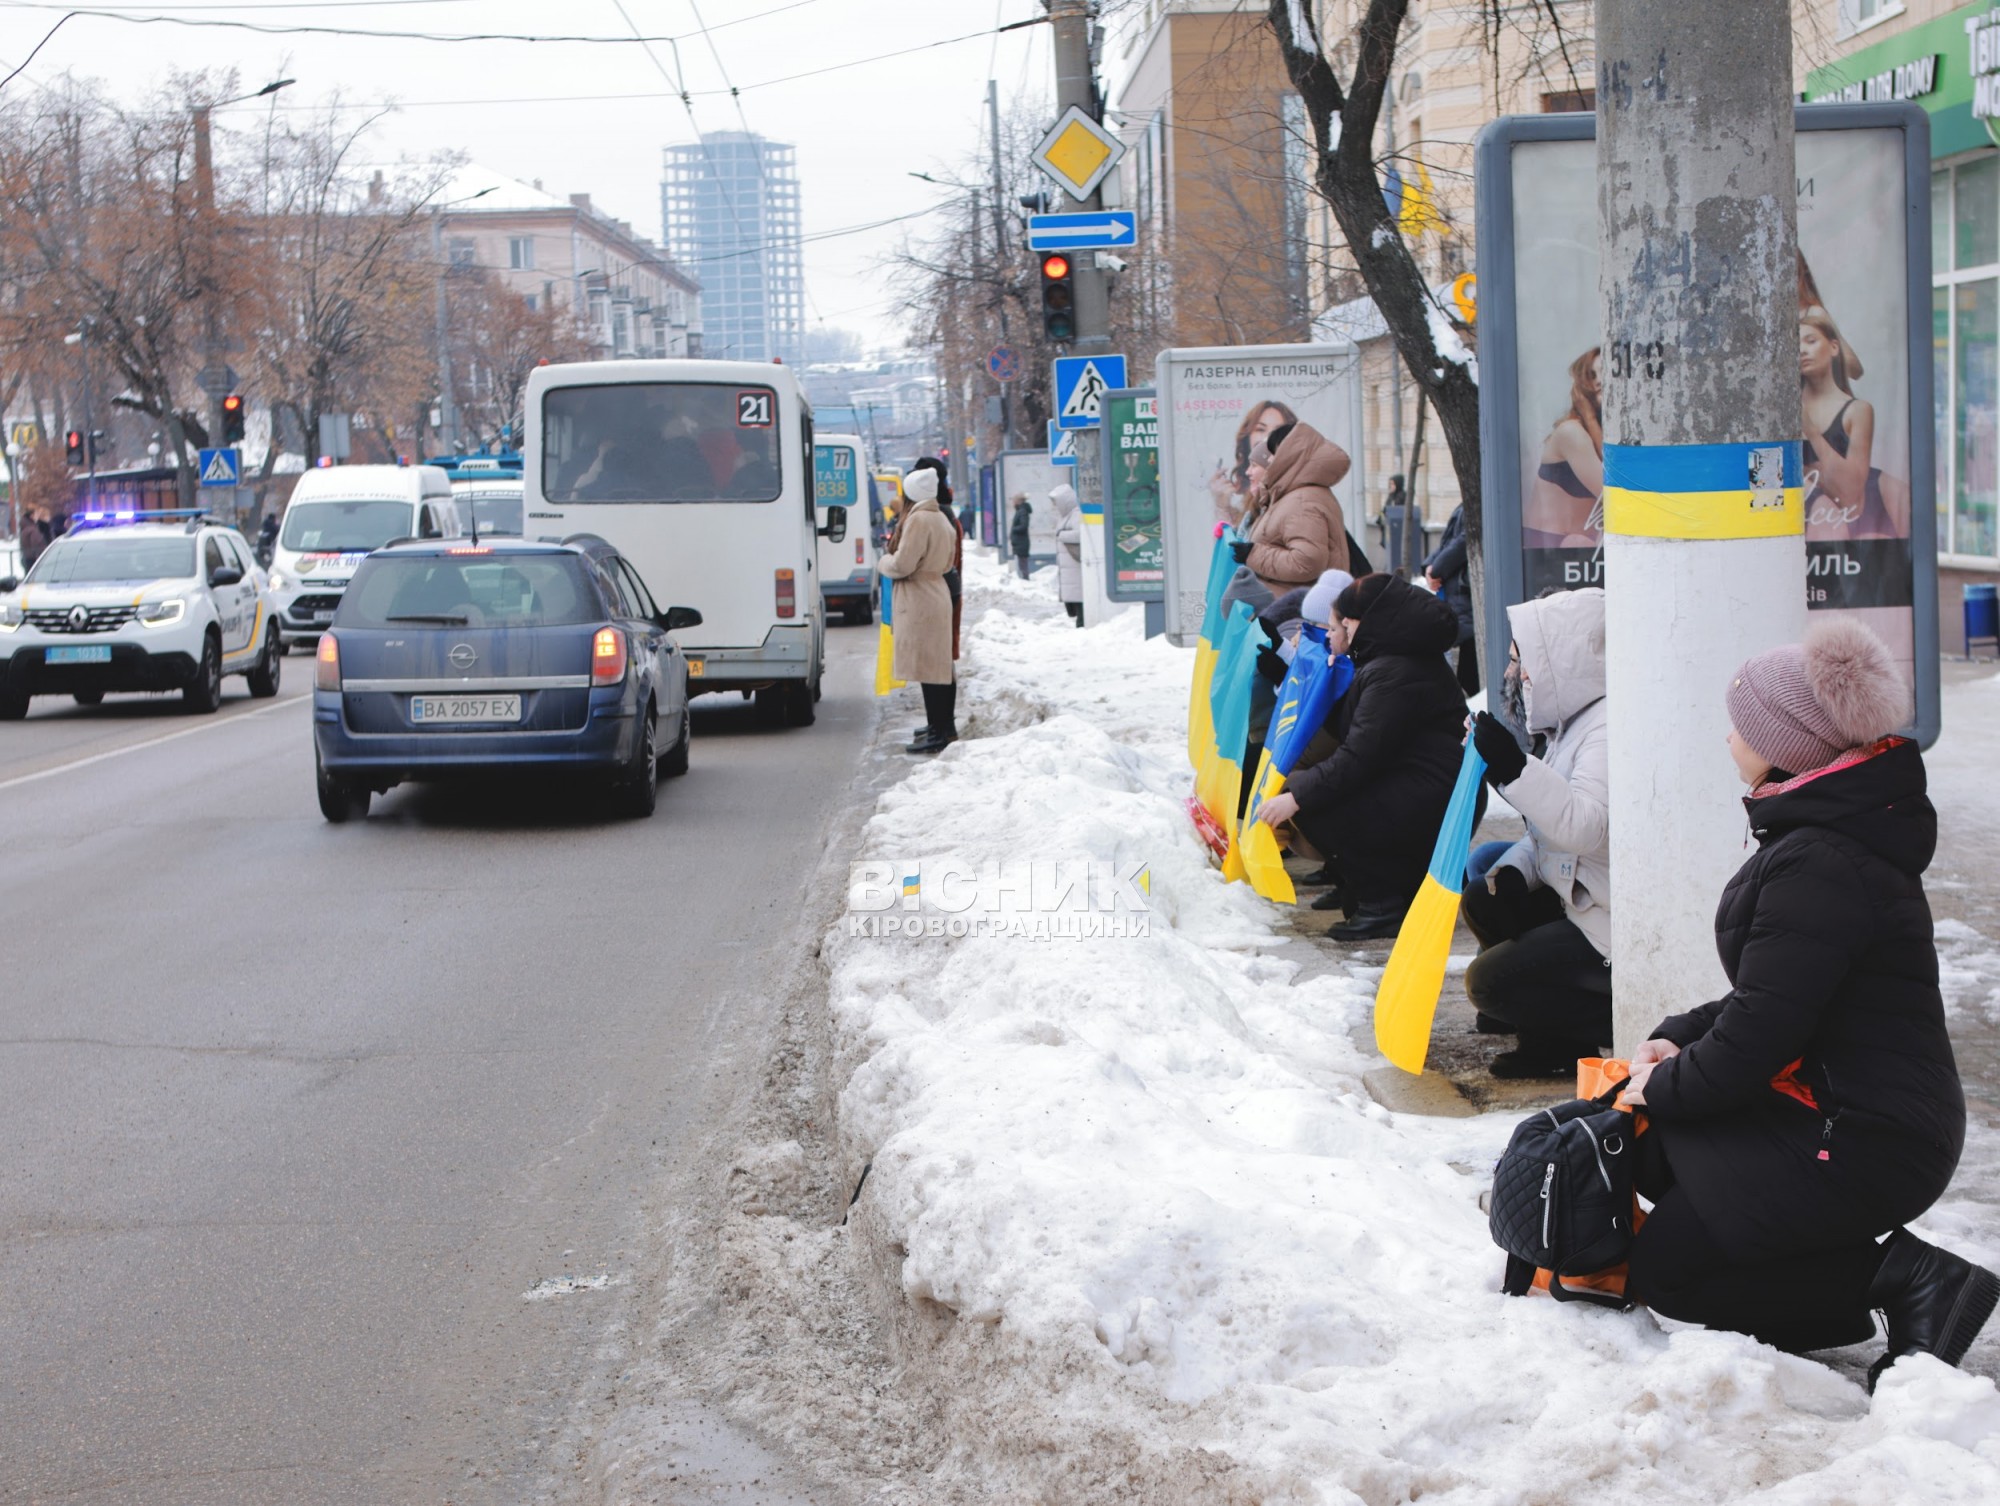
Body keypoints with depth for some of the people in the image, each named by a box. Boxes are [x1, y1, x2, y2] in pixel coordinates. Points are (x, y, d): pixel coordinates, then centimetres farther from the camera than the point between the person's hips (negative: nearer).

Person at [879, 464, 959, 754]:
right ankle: (944, 725, 23)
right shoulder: (940, 519, 14)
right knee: (939, 664, 15)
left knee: (927, 666, -9)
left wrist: (885, 561, 1)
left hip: (919, 600, -10)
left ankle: (939, 732, -9)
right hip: (936, 592, 10)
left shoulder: (918, 520, -17)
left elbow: (902, 564, -19)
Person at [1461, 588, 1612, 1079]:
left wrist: (1515, 768, -36)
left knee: (1488, 983, -13)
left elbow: (1586, 826, -33)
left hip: (1617, 932, -10)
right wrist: (1514, 870, -1)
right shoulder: (1575, 721, 14)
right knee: (1482, 896, 14)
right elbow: (1547, 831, 18)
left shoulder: (1609, 729, -20)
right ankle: (1554, 1037, 12)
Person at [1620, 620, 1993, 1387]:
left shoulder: (1817, 866, -25)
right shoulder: (1837, 832, 9)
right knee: (1646, 1150, 22)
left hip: (1861, 1145, -11)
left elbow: (1754, 1040, -24)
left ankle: (1903, 1280, -8)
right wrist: (1680, 1036, 6)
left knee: (1663, 1270, 0)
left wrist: (1664, 1086, -6)